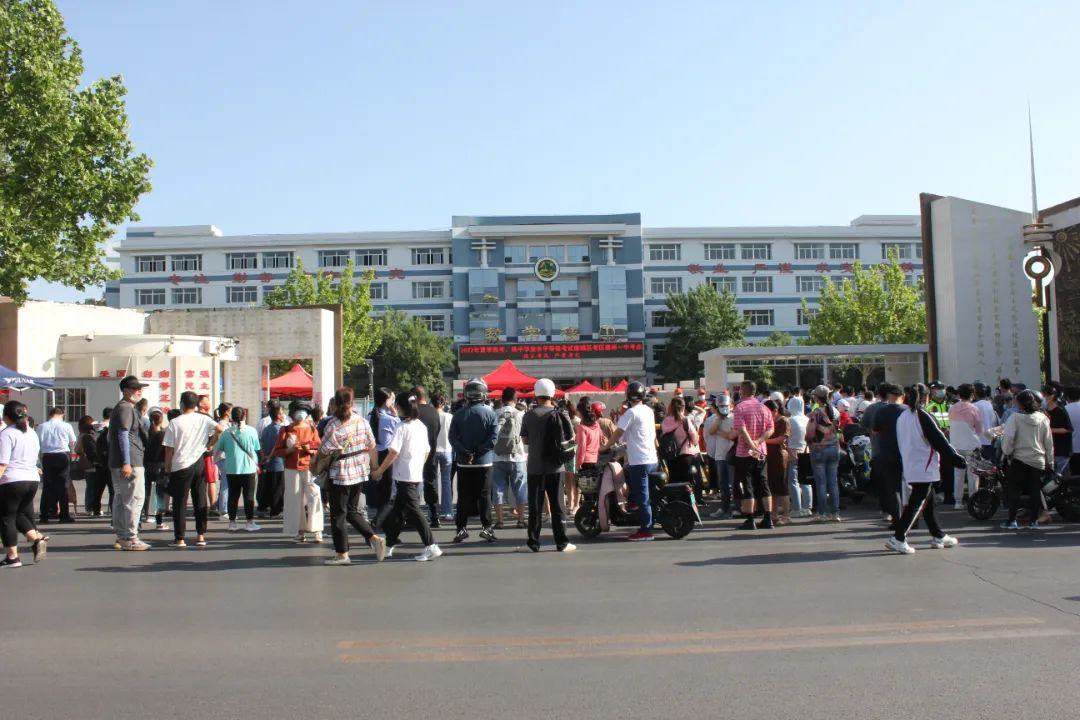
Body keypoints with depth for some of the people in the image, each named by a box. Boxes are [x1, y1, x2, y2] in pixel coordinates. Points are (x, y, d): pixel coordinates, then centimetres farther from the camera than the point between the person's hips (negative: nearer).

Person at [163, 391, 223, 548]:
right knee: (201, 500, 9)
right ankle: (201, 536, 11)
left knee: (179, 502, 4)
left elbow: (169, 448, -6)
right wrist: (209, 445, 4)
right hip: (199, 463, 3)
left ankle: (179, 539, 6)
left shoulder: (174, 423, -6)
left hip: (181, 466, -3)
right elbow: (219, 429, -11)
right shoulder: (203, 419, 2)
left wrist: (167, 467, 6)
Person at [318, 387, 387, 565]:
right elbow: (372, 447, 4)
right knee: (353, 511, 19)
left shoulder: (333, 425, -15)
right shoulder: (362, 421, -1)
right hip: (360, 472, 5)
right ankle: (375, 538, 5)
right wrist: (375, 467, 16)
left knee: (338, 515, 7)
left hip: (340, 473, -5)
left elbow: (324, 451, -11)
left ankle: (342, 554, 12)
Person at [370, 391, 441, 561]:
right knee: (398, 511, 16)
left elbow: (394, 452, -19)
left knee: (413, 511, -5)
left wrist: (380, 470, -11)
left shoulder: (402, 427, -14)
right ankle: (389, 545, 24)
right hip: (417, 475, 8)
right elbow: (427, 451, 14)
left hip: (404, 476, -8)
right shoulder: (421, 426, 9)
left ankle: (431, 547, -8)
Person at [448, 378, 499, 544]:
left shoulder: (459, 414, -1)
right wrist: (478, 452, -11)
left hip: (463, 462, 1)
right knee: (484, 495, 6)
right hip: (484, 462, -1)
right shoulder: (490, 413, -6)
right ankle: (487, 527, 5)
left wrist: (465, 452, -13)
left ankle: (462, 528, 8)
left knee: (463, 496, 8)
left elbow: (453, 437, -8)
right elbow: (493, 437, -14)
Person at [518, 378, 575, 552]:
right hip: (555, 466, 1)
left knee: (535, 506, 5)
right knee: (558, 505, 7)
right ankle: (562, 543, 10)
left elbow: (525, 440, 2)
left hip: (535, 467, -1)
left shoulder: (529, 415, -5)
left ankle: (533, 543, 6)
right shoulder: (560, 414, -3)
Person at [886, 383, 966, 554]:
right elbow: (939, 441, -13)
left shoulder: (902, 417, 8)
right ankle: (898, 539, -10)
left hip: (909, 468, 8)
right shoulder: (924, 417, -15)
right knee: (916, 503, -5)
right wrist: (957, 458, -7)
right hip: (924, 468, -8)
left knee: (928, 500, 19)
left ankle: (938, 536, 29)